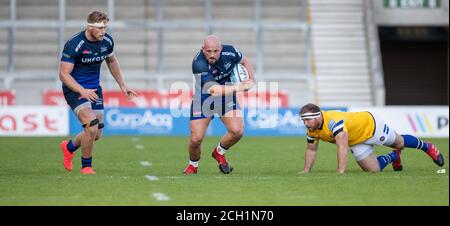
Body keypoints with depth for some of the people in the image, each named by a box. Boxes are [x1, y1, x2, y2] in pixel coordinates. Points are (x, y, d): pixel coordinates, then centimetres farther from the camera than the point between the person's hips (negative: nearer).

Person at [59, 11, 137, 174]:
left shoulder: (107, 41, -5)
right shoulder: (74, 44, -23)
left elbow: (112, 61, 16)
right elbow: (64, 74, -21)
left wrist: (122, 85, 15)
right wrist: (82, 90, -33)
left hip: (94, 89, 6)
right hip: (74, 89, -6)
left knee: (96, 135, 7)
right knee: (92, 127, -22)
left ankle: (69, 147, 38)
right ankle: (86, 166, -1)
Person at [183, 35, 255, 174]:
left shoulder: (229, 52, -19)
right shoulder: (198, 64, -32)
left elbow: (244, 61, 6)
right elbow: (214, 90, -38)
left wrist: (251, 80, -8)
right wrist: (239, 87, -39)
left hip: (227, 96, 3)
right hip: (204, 98, -3)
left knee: (237, 131, -17)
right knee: (196, 139, -9)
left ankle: (219, 152, 15)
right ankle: (193, 165, 24)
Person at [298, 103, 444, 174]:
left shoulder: (333, 121, -43)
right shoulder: (312, 129, -18)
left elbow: (342, 147, -51)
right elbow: (311, 149, -1)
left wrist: (340, 172, -55)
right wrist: (306, 171, -9)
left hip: (370, 124, -6)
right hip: (357, 142, 6)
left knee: (399, 142, 16)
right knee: (373, 169, 4)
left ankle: (427, 147, 45)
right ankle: (394, 157, 35)